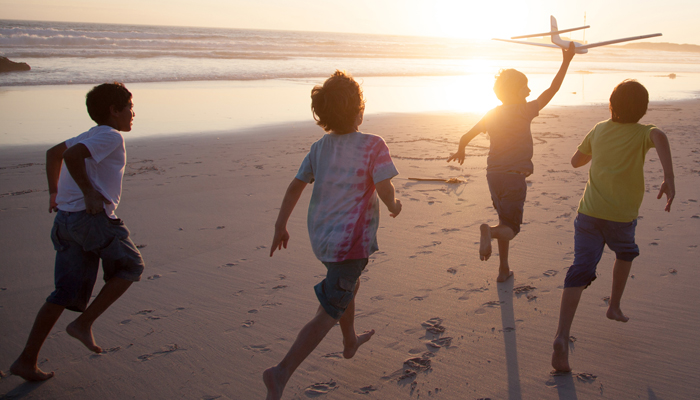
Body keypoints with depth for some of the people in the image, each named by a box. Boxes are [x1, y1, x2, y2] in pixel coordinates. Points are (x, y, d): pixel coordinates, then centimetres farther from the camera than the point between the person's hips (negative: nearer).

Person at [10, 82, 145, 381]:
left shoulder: (90, 136, 22)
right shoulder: (111, 136, -6)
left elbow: (53, 153, 32)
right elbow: (72, 156, -22)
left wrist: (55, 193, 30)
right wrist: (89, 193, -17)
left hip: (65, 220, 9)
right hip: (93, 218, -9)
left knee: (67, 293, 11)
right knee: (130, 266, 10)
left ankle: (27, 361, 10)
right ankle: (83, 323, 4)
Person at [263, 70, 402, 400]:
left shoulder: (319, 147, 5)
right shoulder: (373, 145, -13)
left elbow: (295, 187, 6)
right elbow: (384, 190, -20)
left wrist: (280, 226, 12)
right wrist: (393, 206, 3)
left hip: (321, 236, 8)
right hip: (351, 240, -7)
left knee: (350, 284, 32)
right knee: (328, 314, -3)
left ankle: (350, 342, 51)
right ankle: (282, 372, -13)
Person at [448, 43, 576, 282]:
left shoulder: (493, 114, 4)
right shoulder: (524, 112, -11)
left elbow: (466, 137, 9)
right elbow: (552, 91, -8)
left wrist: (460, 151, 30)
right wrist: (566, 61, -1)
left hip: (493, 175, 6)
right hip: (514, 177, -6)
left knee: (506, 223, 20)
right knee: (510, 230, 2)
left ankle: (504, 270, 23)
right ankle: (489, 231, -32)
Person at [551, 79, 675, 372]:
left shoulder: (599, 131, 13)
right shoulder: (642, 132, 2)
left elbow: (576, 161, 24)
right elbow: (659, 137, -24)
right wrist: (669, 179, -33)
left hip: (589, 211, 2)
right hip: (621, 215, -2)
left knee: (581, 270, -7)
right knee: (625, 253, 31)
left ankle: (562, 336, -24)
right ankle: (614, 306, 37)